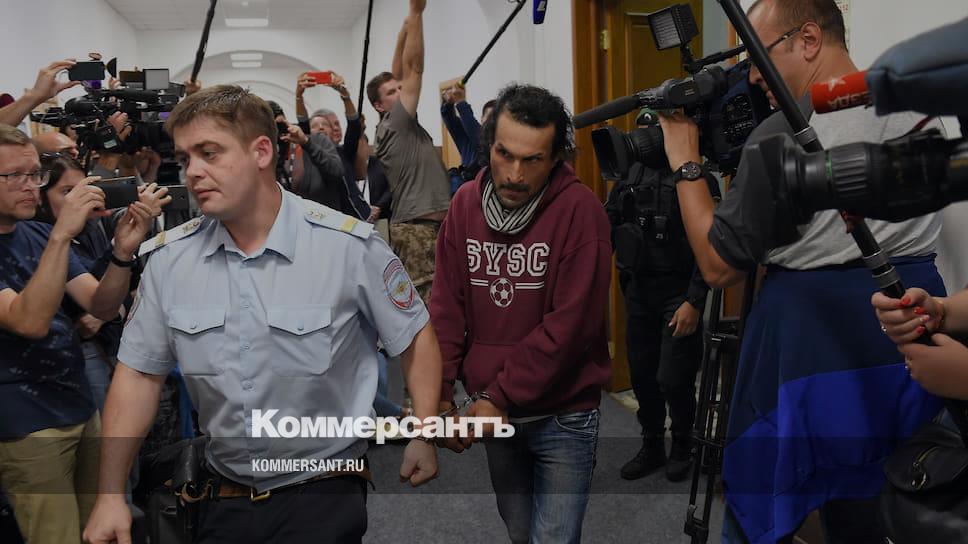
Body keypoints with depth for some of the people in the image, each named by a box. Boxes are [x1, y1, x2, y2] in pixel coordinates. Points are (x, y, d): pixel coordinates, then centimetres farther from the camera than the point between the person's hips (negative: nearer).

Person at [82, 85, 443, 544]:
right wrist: (110, 495, 0)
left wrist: (424, 434, -11)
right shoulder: (169, 259, -4)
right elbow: (139, 374, 2)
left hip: (324, 495, -4)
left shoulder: (349, 245, -14)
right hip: (225, 501, 4)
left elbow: (415, 337, -3)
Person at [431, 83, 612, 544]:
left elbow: (570, 325, -21)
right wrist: (439, 394, -9)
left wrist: (500, 398, -19)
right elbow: (447, 306, -1)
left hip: (562, 416, -4)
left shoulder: (580, 211, -17)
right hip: (492, 410, 5)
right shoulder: (465, 203, -2)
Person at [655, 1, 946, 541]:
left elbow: (718, 267, -9)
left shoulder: (780, 135, -15)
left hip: (811, 345, -7)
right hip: (909, 339, 7)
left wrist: (685, 161, -3)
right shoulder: (915, 109, 7)